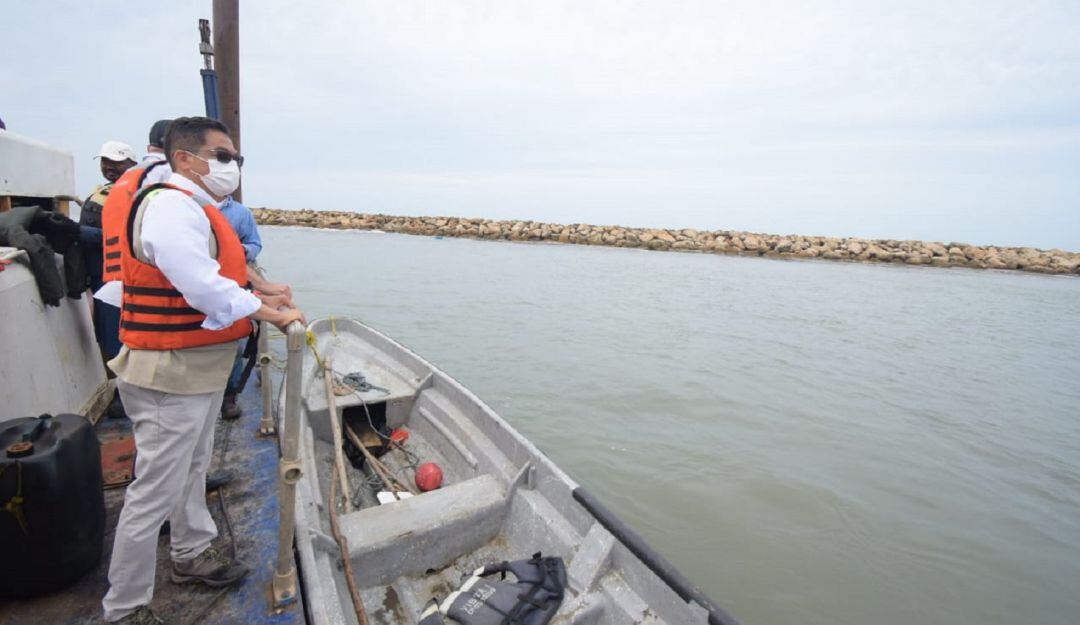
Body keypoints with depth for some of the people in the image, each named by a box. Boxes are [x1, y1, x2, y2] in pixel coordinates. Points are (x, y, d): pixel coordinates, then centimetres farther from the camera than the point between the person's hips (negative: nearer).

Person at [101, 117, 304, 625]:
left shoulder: (194, 208, 15)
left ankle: (192, 556, 44)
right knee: (155, 494, 2)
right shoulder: (171, 206, -19)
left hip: (200, 370, 11)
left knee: (192, 469, 24)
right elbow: (204, 288, -27)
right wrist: (272, 314, -19)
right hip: (172, 376, -11)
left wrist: (259, 296, 8)